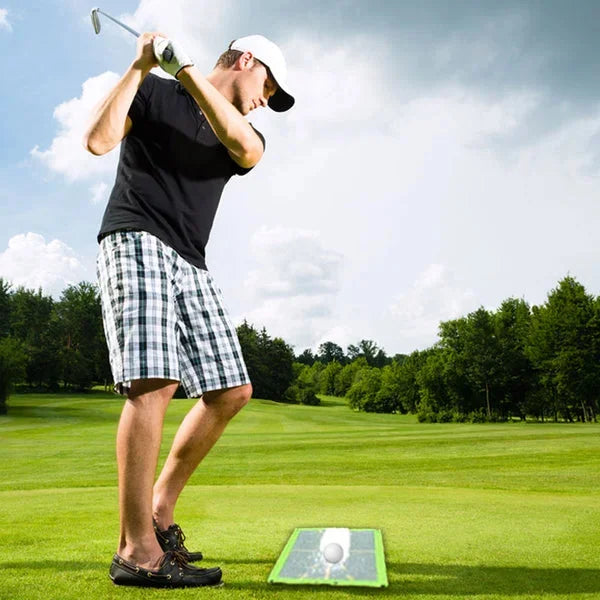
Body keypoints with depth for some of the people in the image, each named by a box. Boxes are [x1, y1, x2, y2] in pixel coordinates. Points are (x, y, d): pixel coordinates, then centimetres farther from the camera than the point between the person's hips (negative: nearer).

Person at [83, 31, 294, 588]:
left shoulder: (242, 132, 20)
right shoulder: (154, 92, 9)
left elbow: (247, 150, -6)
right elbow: (98, 139, -6)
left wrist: (187, 70, -9)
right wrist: (139, 66, -5)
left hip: (190, 264, 7)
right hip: (137, 243, -6)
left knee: (231, 391, 1)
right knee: (153, 382, -22)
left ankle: (160, 508, 14)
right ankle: (137, 550, -18)